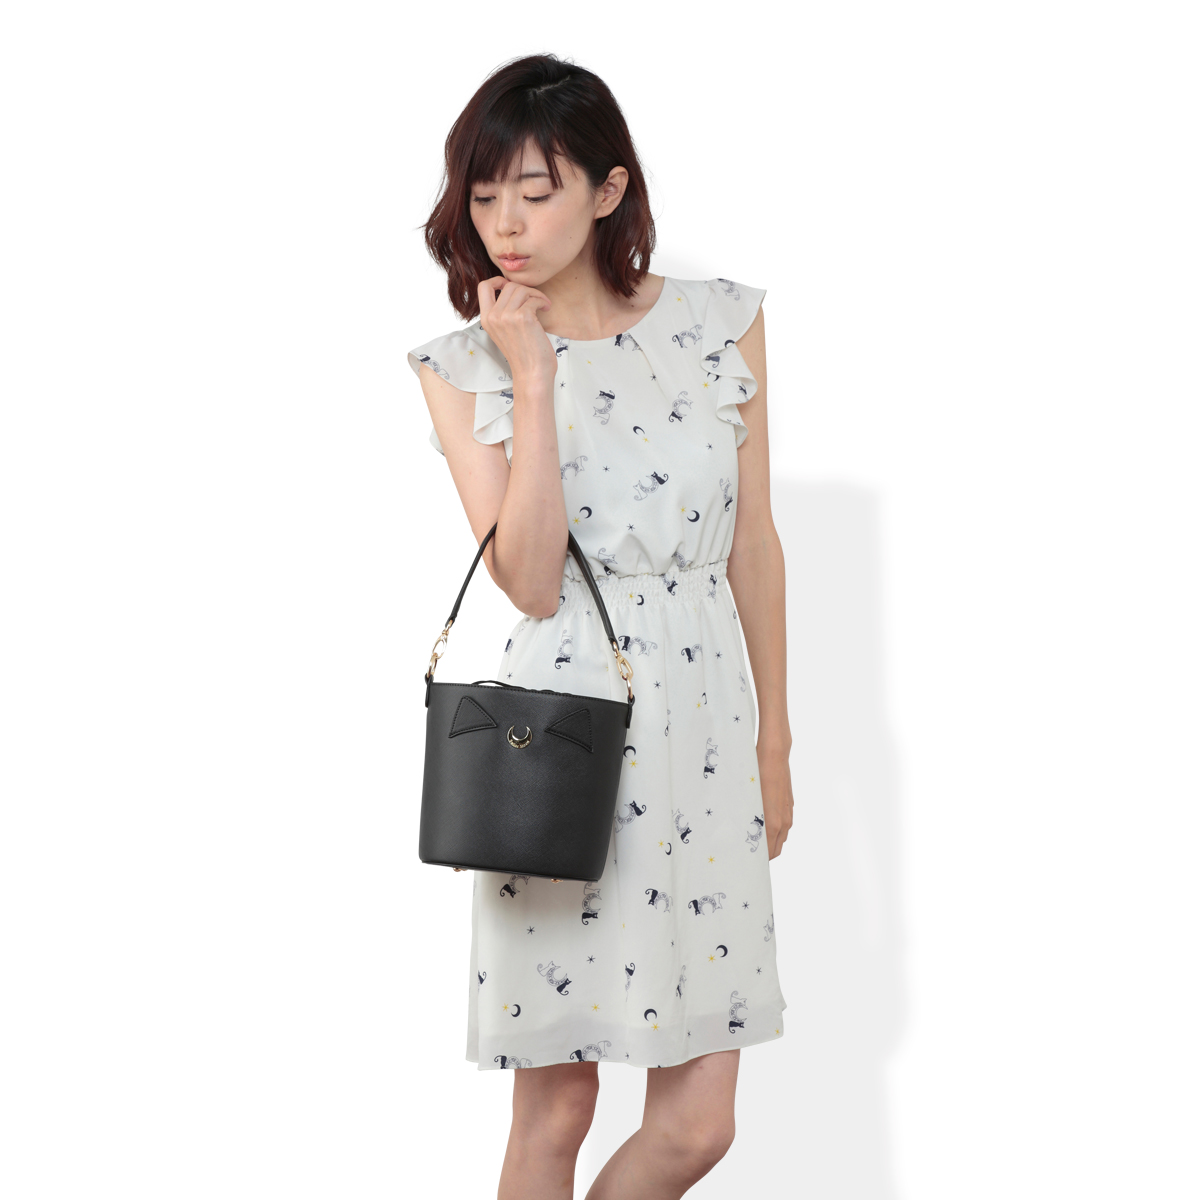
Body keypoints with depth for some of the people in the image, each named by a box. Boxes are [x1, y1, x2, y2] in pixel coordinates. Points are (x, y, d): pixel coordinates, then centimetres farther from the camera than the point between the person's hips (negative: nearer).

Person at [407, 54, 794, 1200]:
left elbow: (752, 540, 10)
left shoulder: (723, 323, 3)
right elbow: (530, 582, -11)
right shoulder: (462, 365, -1)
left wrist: (773, 740, 13)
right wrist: (533, 380, -15)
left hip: (705, 736, 2)